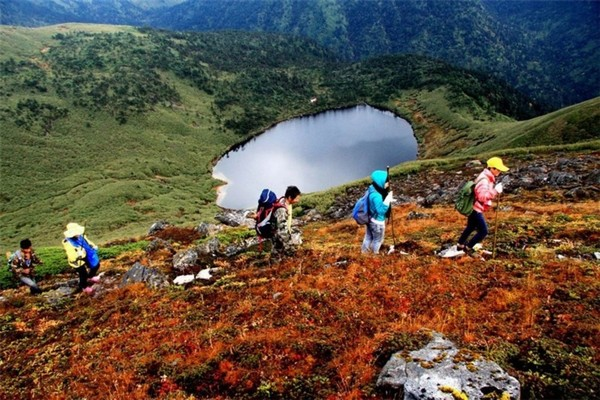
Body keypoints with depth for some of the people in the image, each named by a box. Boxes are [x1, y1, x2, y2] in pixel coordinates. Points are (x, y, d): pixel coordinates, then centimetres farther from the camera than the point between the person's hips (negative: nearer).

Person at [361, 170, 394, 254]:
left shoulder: (373, 188, -6)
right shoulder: (376, 196, -35)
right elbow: (381, 210, -31)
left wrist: (388, 198, -2)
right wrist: (388, 199, -31)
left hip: (371, 219, 9)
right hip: (377, 221, -8)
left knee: (369, 236, 28)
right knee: (378, 240, 17)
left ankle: (364, 251, 46)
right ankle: (374, 254, 37)